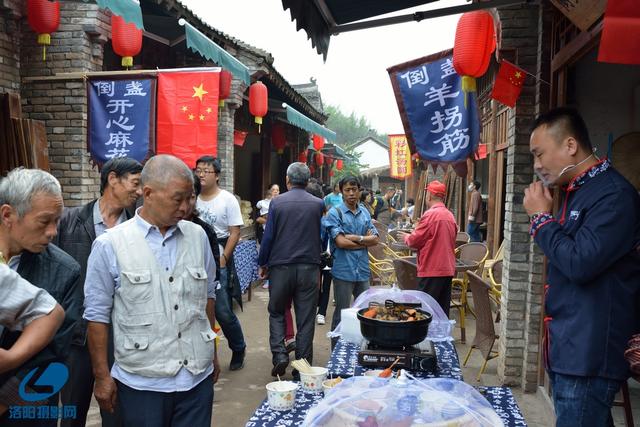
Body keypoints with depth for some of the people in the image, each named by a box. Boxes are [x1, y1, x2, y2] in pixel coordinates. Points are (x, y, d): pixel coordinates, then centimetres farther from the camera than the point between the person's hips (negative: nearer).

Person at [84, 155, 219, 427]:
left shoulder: (197, 236, 2)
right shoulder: (110, 245, -9)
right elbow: (97, 315, -3)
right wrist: (102, 377, 0)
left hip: (199, 377, 3)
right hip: (142, 383, -3)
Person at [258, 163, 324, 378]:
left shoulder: (277, 202, -4)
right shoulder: (318, 204, 1)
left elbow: (268, 236, -3)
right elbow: (322, 236, 10)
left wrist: (262, 263, 7)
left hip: (280, 266, -1)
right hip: (309, 267, 1)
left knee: (276, 313, 16)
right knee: (305, 319, 7)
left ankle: (279, 355, 3)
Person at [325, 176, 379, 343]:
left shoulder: (365, 213, 12)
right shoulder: (335, 213, -5)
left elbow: (375, 239, 4)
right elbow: (341, 242, -15)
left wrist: (356, 238, -11)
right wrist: (365, 240, -5)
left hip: (363, 270, 5)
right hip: (344, 271, -5)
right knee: (341, 314, 4)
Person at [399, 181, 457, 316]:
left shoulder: (430, 214, -14)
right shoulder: (450, 215, 8)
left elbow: (415, 240, -11)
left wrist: (406, 237, 10)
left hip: (431, 270, -7)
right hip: (448, 269, 7)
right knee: (443, 311, 12)